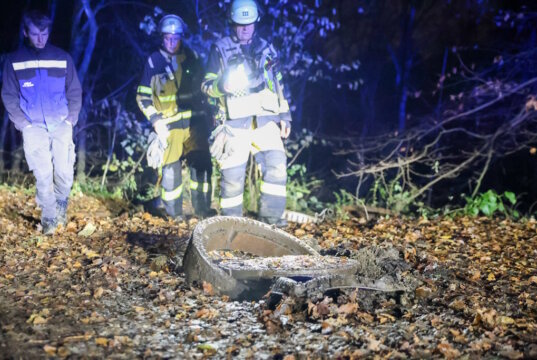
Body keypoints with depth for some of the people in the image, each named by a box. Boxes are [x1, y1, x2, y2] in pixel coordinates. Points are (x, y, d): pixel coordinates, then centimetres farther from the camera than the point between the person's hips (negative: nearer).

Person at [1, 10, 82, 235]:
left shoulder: (62, 58, 4)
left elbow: (75, 91, 10)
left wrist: (71, 118, -1)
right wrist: (22, 123, -4)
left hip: (61, 124, 1)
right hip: (33, 126, 0)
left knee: (65, 171, -7)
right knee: (43, 174, -7)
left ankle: (61, 205, 21)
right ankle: (49, 218, 8)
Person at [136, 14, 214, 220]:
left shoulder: (191, 57, 7)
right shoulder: (154, 61, -1)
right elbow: (143, 96, 1)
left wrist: (206, 114, 13)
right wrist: (156, 121, -10)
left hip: (194, 121, 3)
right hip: (168, 124, -3)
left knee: (202, 164, 0)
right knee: (170, 168, -1)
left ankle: (202, 208, 12)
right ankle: (173, 212, 13)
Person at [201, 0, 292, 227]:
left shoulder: (266, 49, 15)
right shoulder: (220, 49, 3)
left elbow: (277, 85, 21)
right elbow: (207, 86, -1)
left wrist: (285, 115, 15)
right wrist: (222, 85, -23)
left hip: (265, 121, 3)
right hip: (235, 124, -3)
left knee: (276, 164, -12)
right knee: (233, 175, -2)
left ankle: (271, 216, -2)